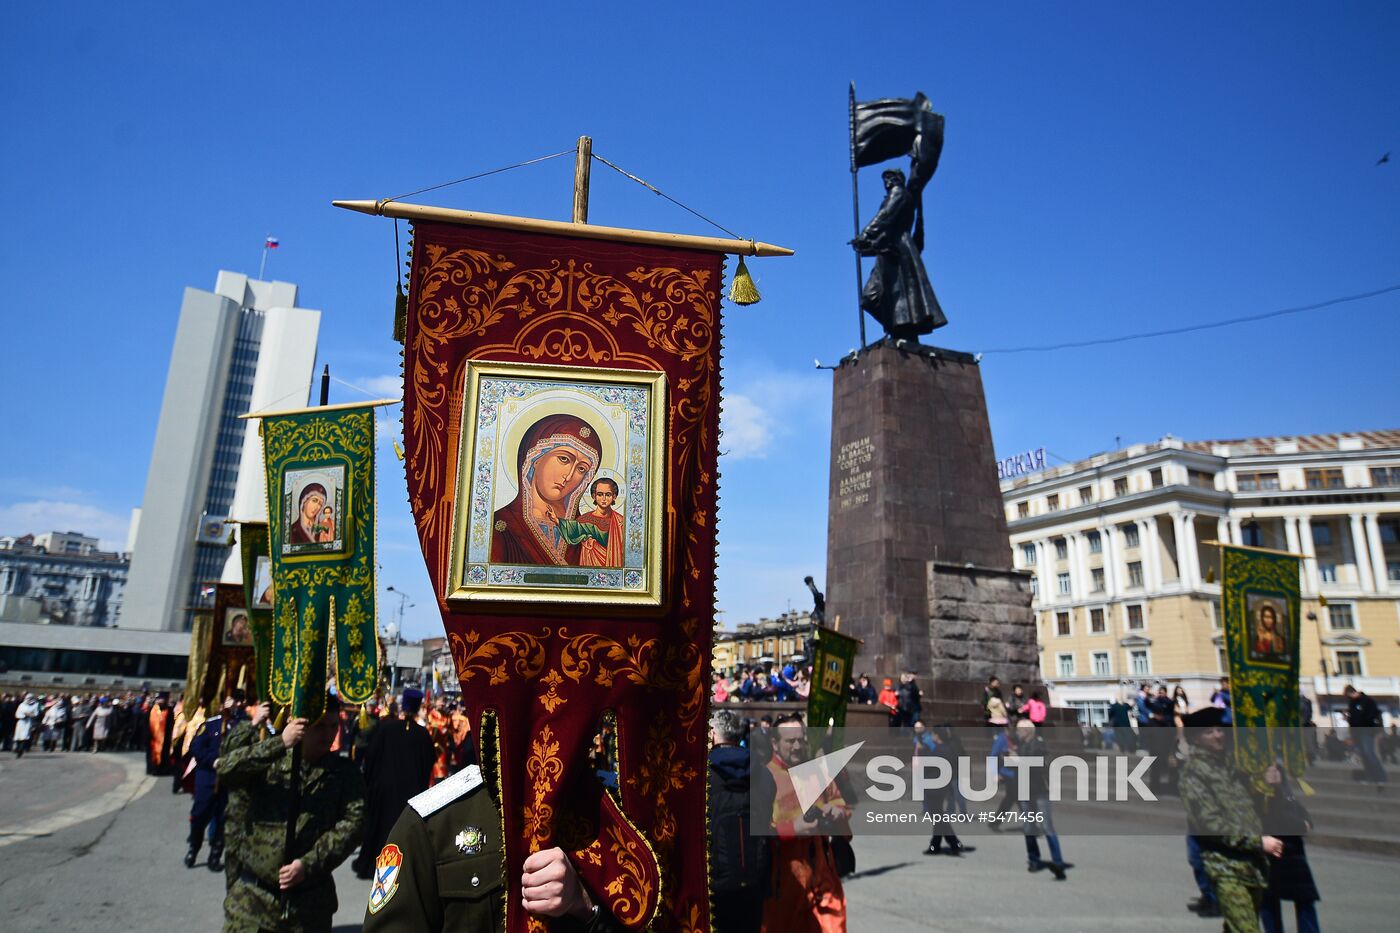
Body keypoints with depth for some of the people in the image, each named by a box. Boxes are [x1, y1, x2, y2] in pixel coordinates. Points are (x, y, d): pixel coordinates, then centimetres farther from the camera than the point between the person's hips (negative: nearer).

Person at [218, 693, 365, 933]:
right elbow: (224, 770, -15)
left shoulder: (345, 772, 1)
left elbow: (353, 822, -9)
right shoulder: (270, 761, 1)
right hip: (253, 894, 0)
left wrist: (308, 864, -18)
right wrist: (279, 743, -24)